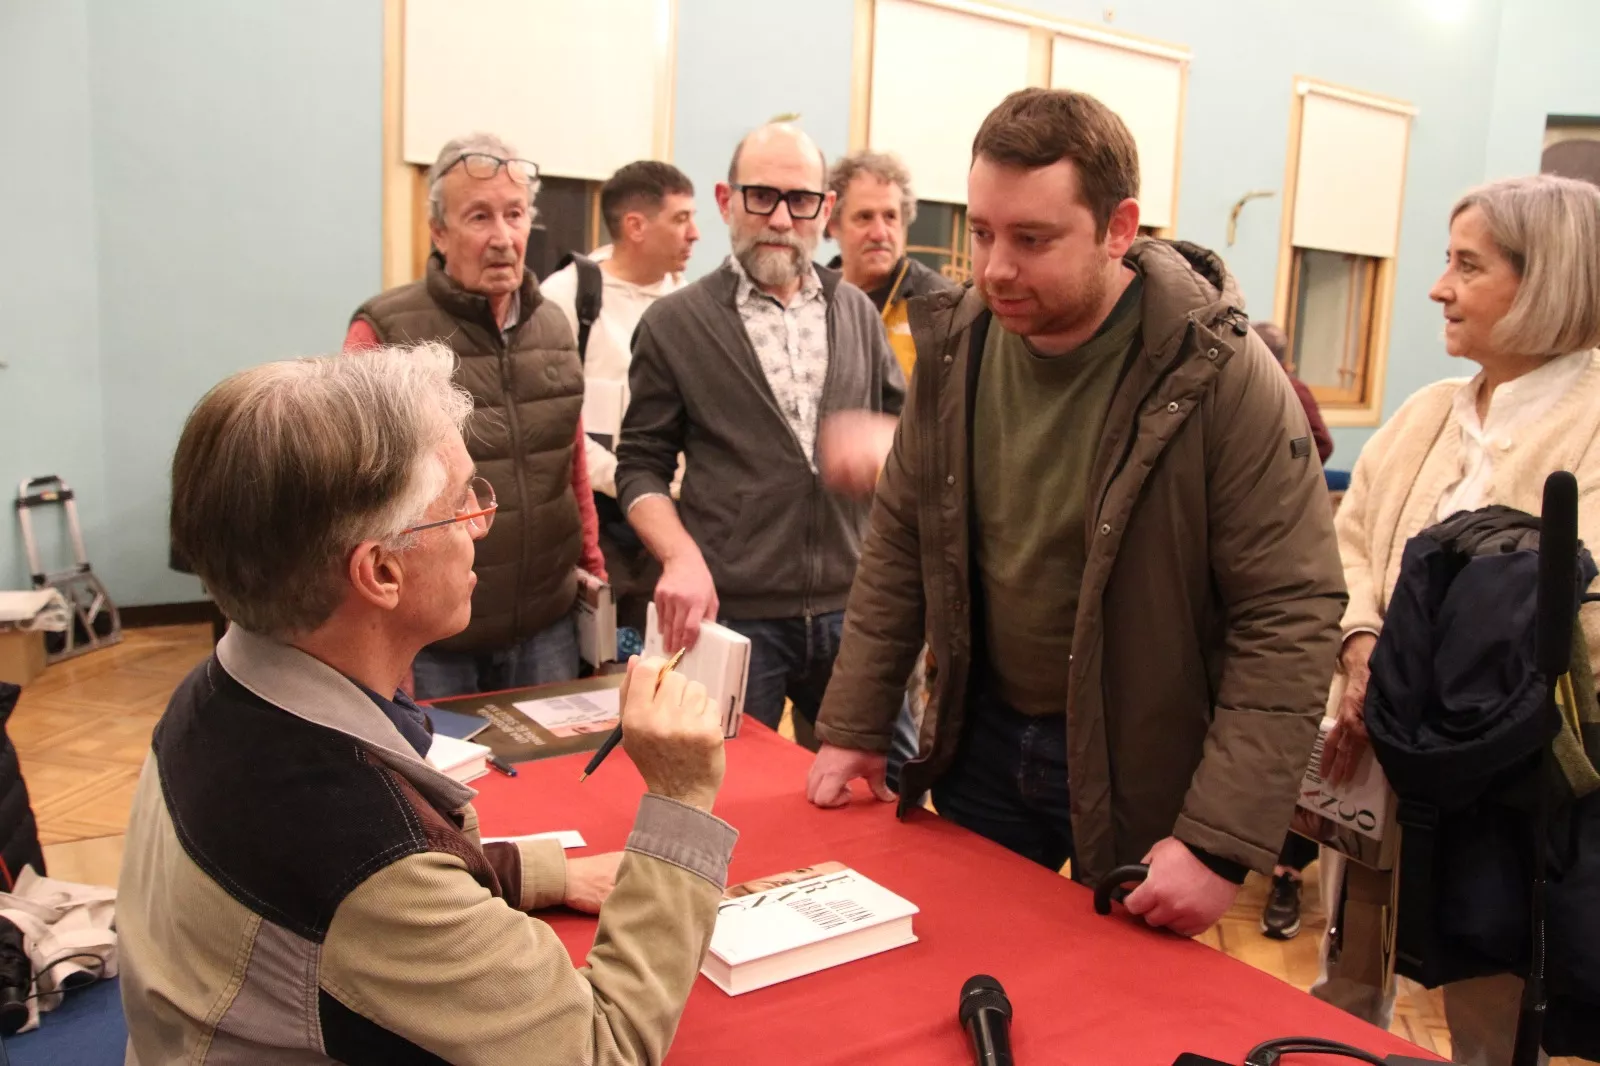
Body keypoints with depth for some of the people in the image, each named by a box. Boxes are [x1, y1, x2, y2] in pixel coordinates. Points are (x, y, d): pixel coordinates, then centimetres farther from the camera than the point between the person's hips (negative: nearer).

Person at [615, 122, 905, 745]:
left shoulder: (857, 313, 10)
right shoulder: (674, 325, 1)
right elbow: (641, 467, 2)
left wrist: (886, 438, -9)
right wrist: (683, 556, -15)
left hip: (850, 609, 3)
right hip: (730, 614, -3)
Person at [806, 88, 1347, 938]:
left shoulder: (1224, 377, -21)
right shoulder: (954, 346, -6)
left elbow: (1291, 617, -19)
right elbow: (900, 544, 3)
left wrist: (1221, 842, -23)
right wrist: (852, 729, 2)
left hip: (1140, 777, -4)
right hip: (980, 742, 4)